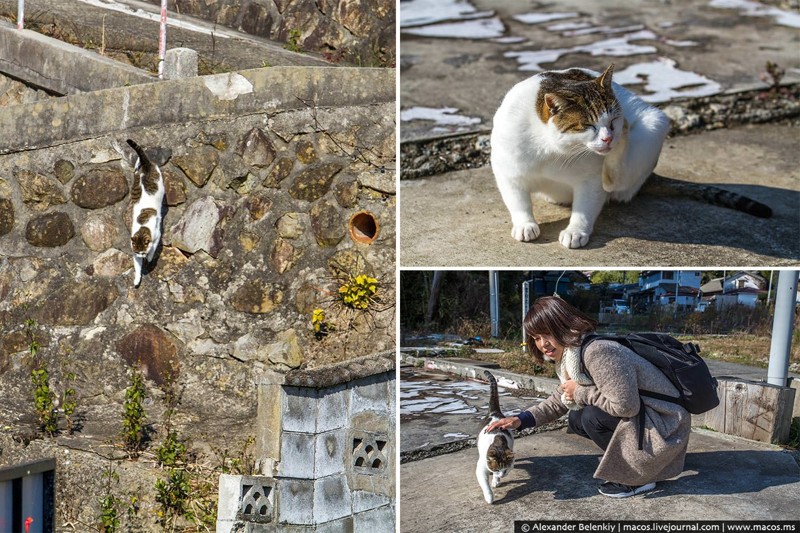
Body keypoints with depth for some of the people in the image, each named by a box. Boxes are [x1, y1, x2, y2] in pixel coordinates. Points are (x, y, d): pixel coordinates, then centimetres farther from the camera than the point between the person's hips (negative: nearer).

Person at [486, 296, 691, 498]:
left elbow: (625, 405, -31)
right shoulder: (569, 357, 5)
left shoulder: (597, 352, -27)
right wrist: (521, 420, 4)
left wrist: (581, 393, -18)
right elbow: (559, 402, 17)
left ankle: (637, 478, -5)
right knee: (576, 419, 4)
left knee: (592, 417, -21)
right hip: (636, 416, 10)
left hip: (665, 421, -10)